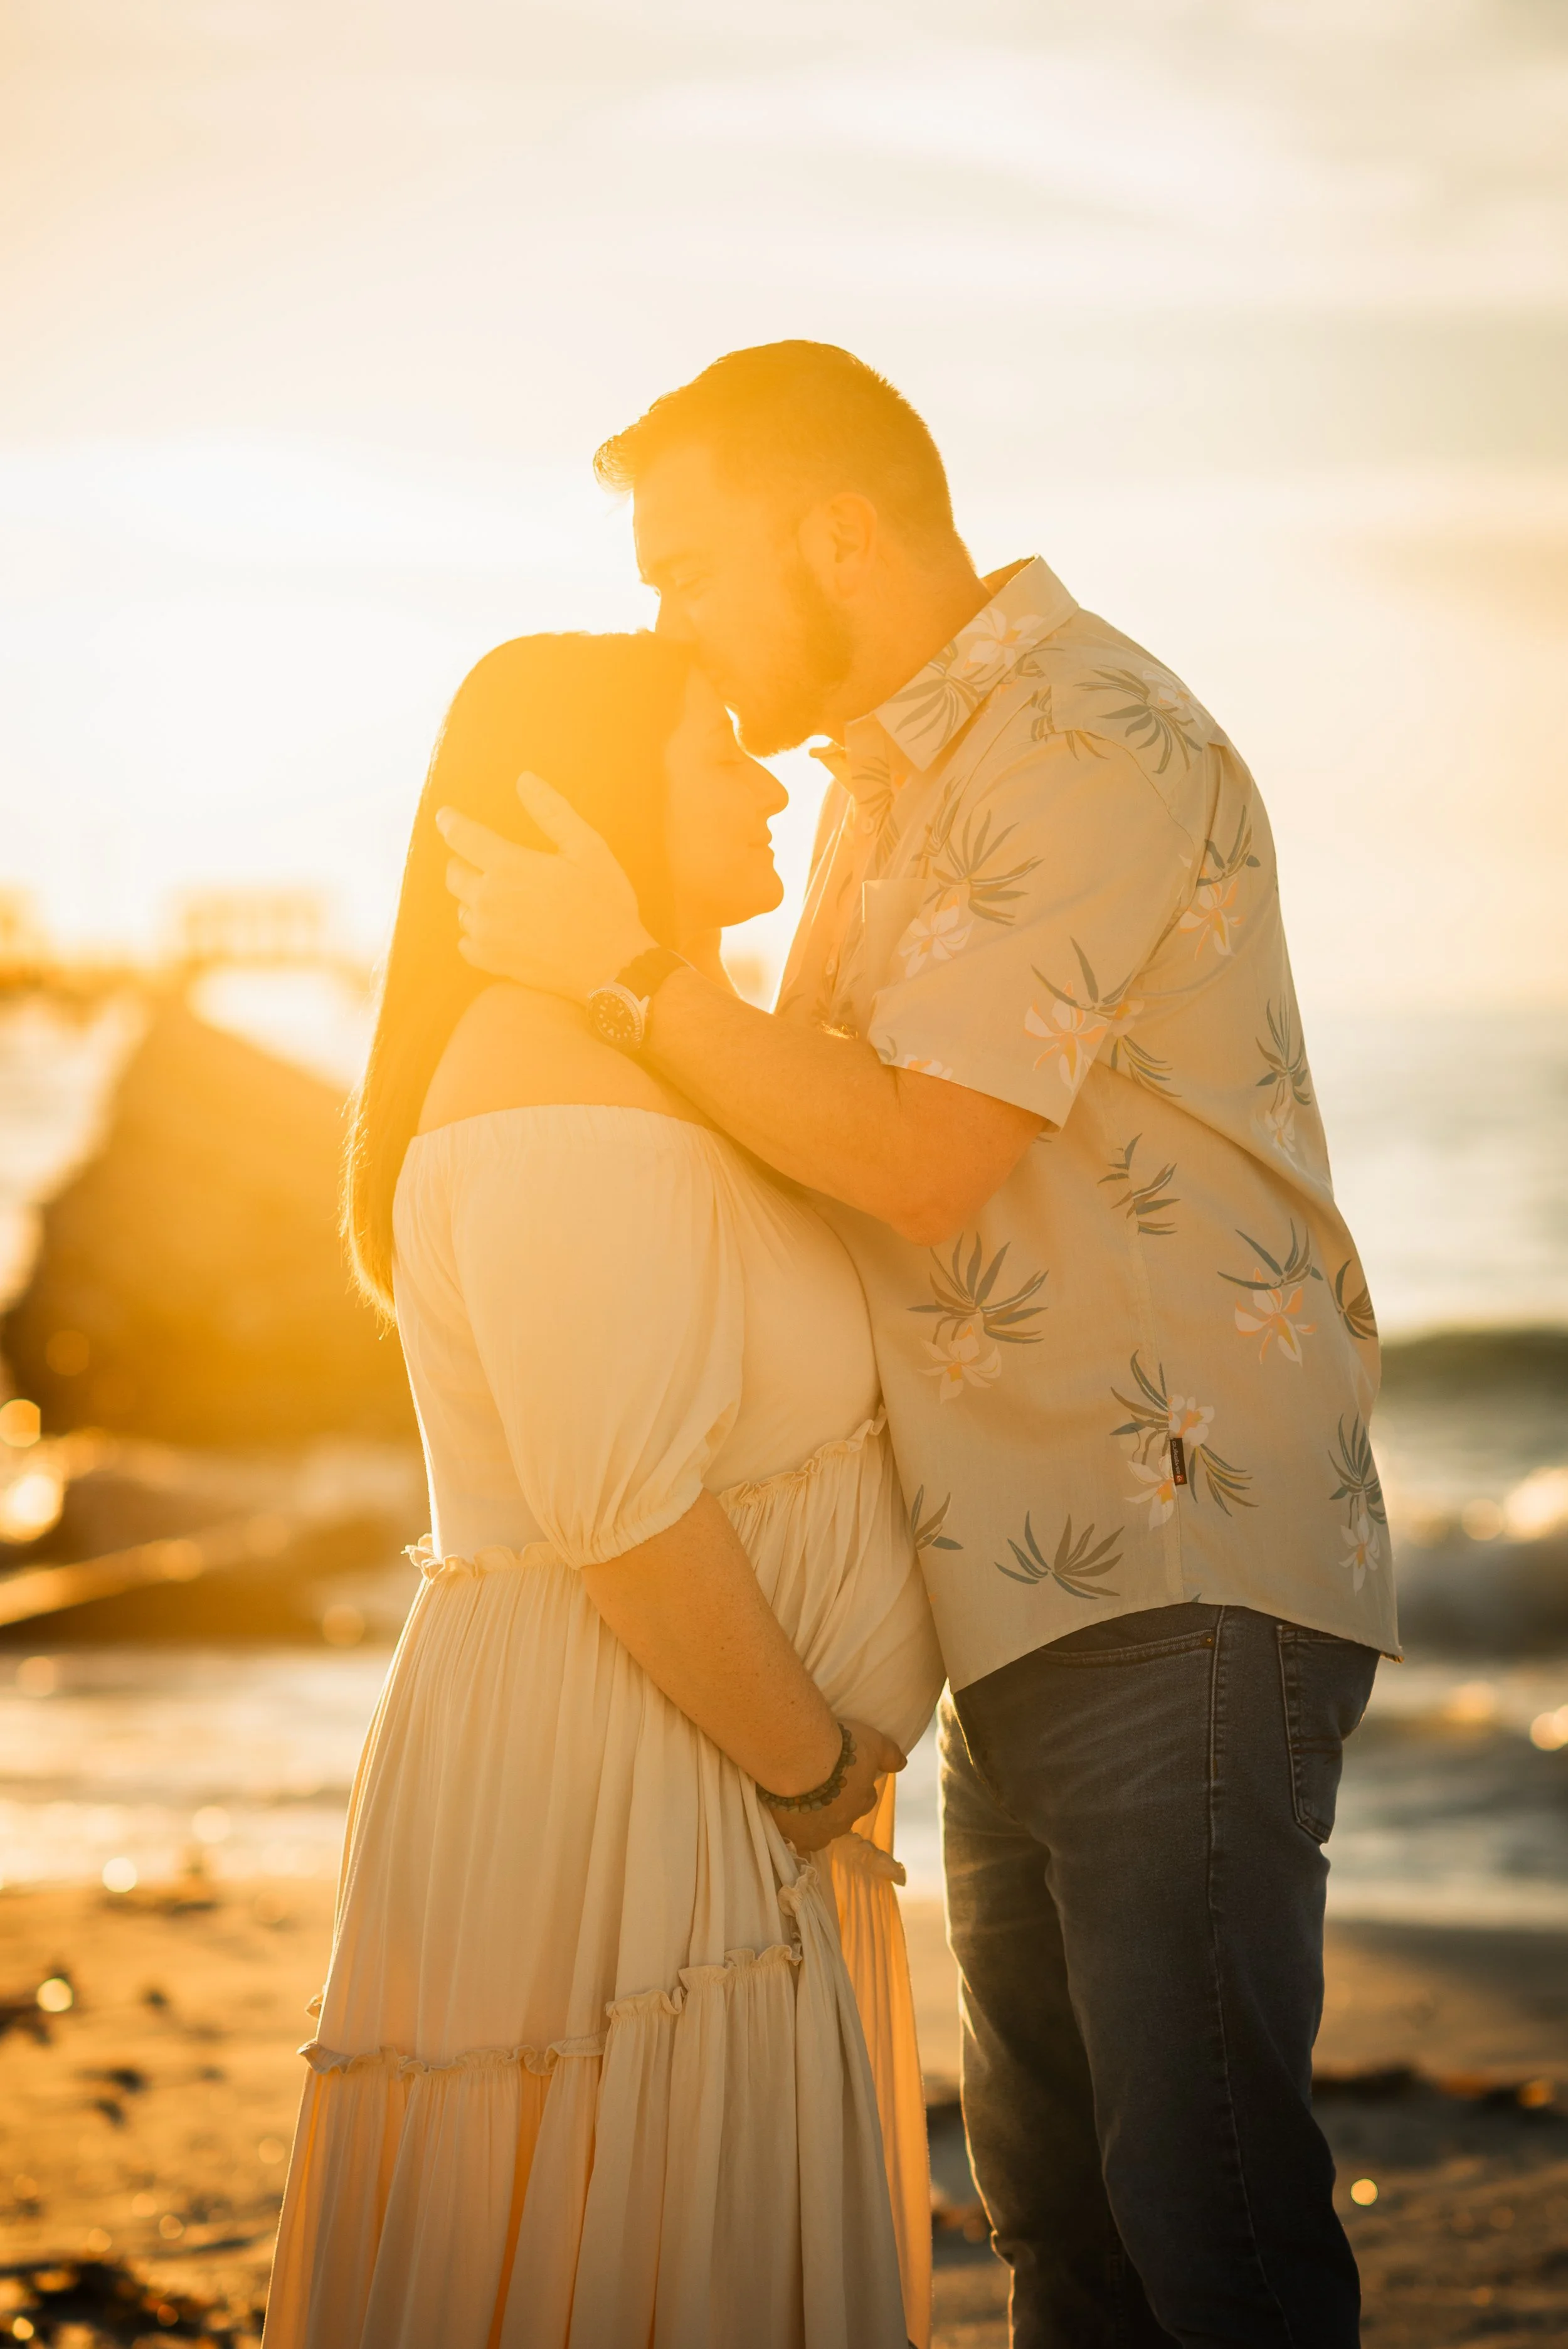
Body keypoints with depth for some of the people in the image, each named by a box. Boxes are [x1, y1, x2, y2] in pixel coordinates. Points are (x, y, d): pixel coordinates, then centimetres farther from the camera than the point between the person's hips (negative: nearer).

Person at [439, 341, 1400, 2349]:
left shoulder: (1095, 748, -13)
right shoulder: (892, 778, 18)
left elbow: (922, 1157, -18)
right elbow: (821, 1135, 22)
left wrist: (625, 969, -13)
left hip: (1185, 1592, -9)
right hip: (1026, 1599, 9)